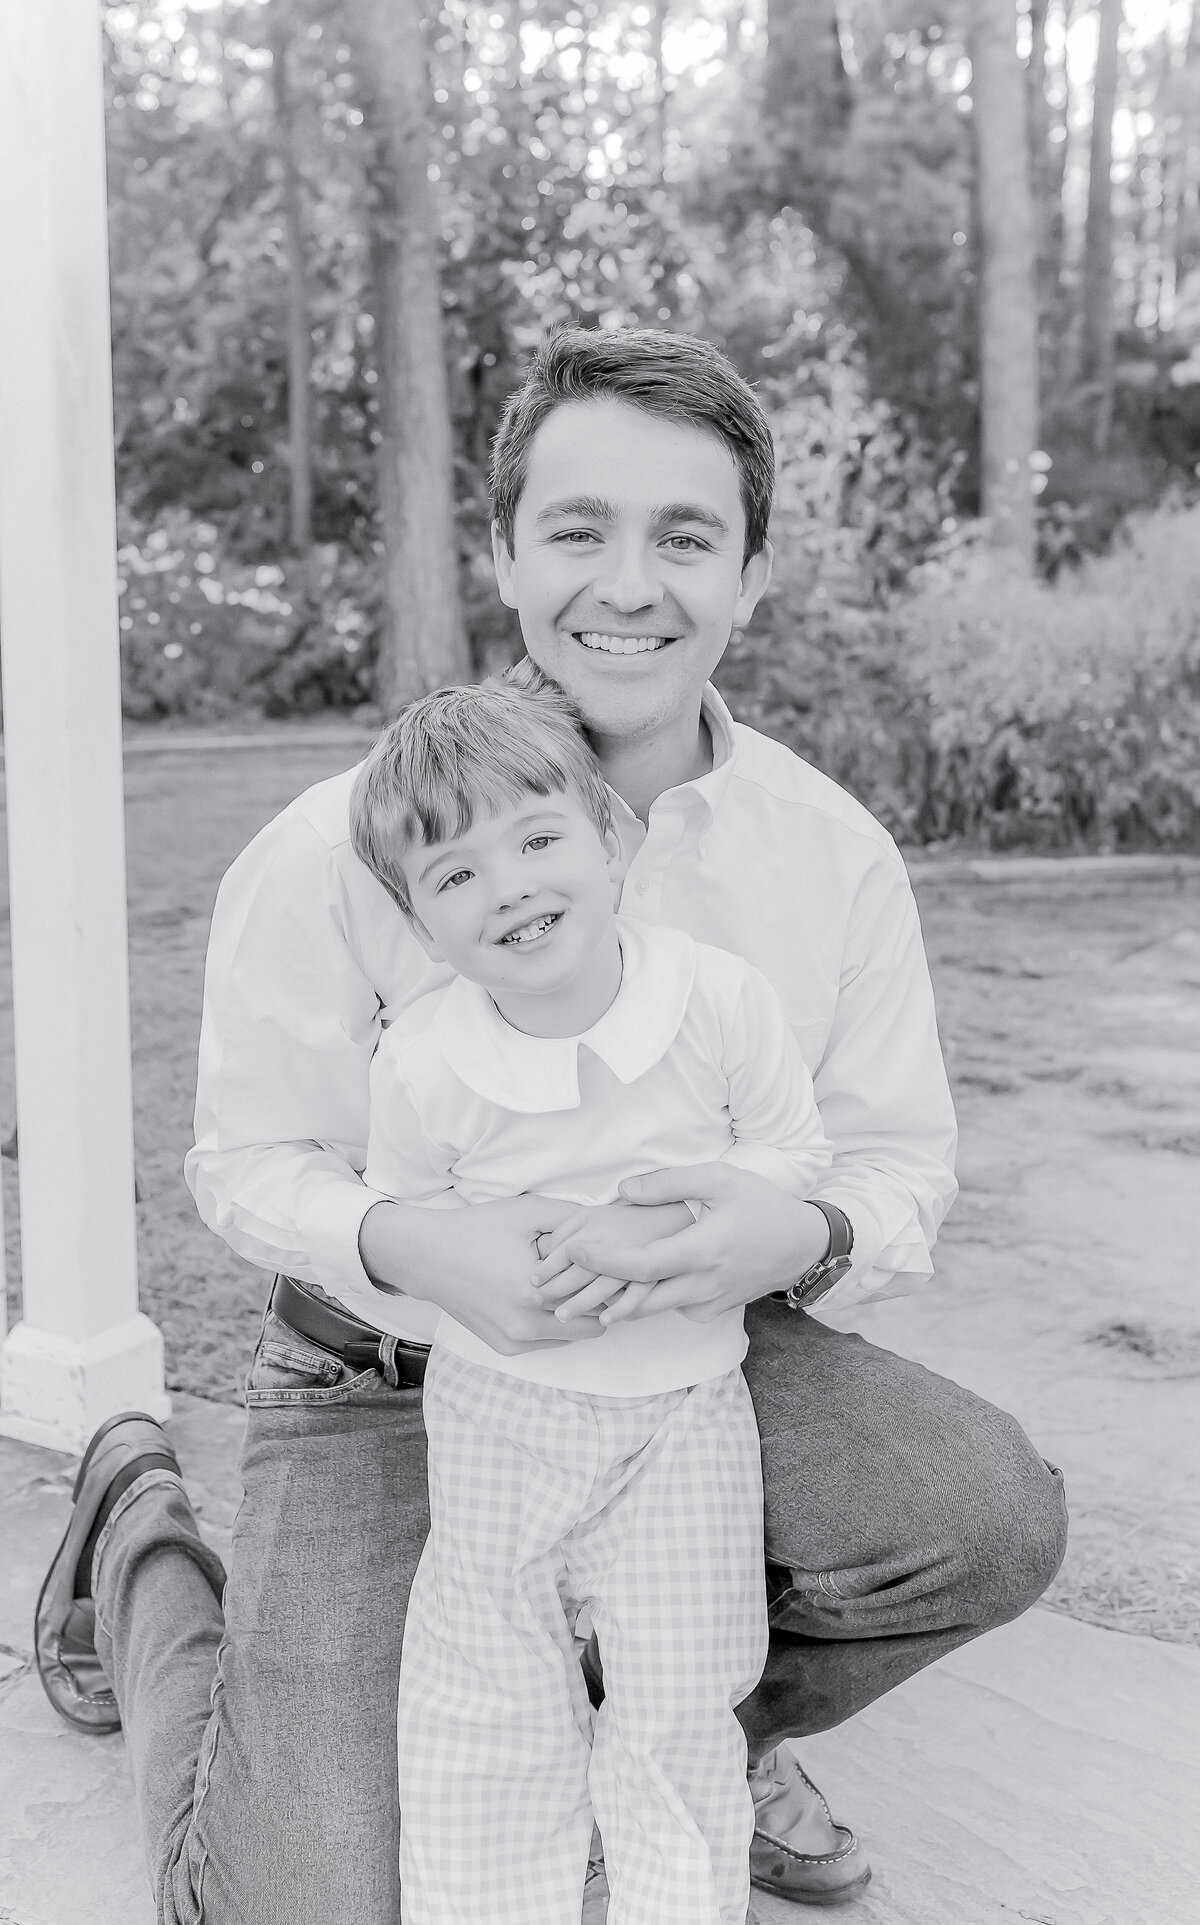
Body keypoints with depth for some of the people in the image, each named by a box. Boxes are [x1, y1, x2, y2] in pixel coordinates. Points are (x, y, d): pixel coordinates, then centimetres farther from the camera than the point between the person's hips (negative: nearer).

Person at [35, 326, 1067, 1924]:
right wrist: (413, 1247, -31)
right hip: (385, 1378, -3)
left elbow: (901, 1165, -3)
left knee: (994, 1517, -21)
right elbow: (251, 1162, -8)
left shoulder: (835, 852, -7)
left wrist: (799, 1233, -28)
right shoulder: (336, 849, -17)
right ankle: (140, 1532, 21)